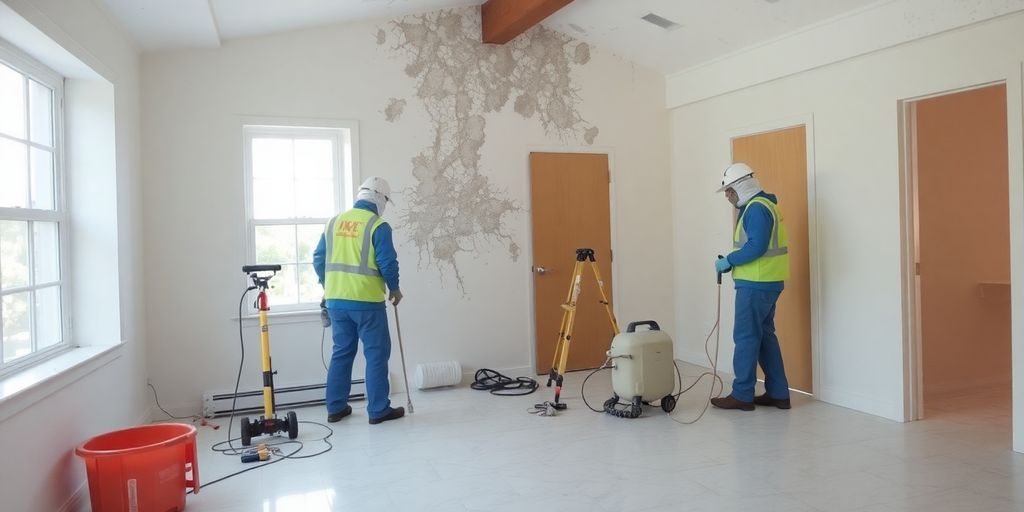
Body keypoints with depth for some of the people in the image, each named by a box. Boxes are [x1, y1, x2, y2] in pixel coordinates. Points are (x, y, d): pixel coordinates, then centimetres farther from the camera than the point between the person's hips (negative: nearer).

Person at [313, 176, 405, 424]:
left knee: (341, 353, 16)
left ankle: (335, 408, 21)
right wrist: (394, 288, 5)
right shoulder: (378, 225, -9)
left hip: (336, 301, 6)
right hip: (367, 302, -6)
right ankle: (378, 410, 9)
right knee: (376, 354, 4)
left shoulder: (334, 222, 9)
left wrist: (328, 287, 25)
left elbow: (319, 259, 12)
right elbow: (387, 263, -12)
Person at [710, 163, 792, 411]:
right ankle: (778, 394, 18)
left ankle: (742, 395, 3)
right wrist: (733, 262, 9)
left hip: (756, 284, -11)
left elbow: (756, 247, -25)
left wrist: (729, 261, -14)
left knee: (746, 337, -4)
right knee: (764, 335, 13)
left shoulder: (757, 208, -15)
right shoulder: (759, 206, 18)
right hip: (765, 282, 11)